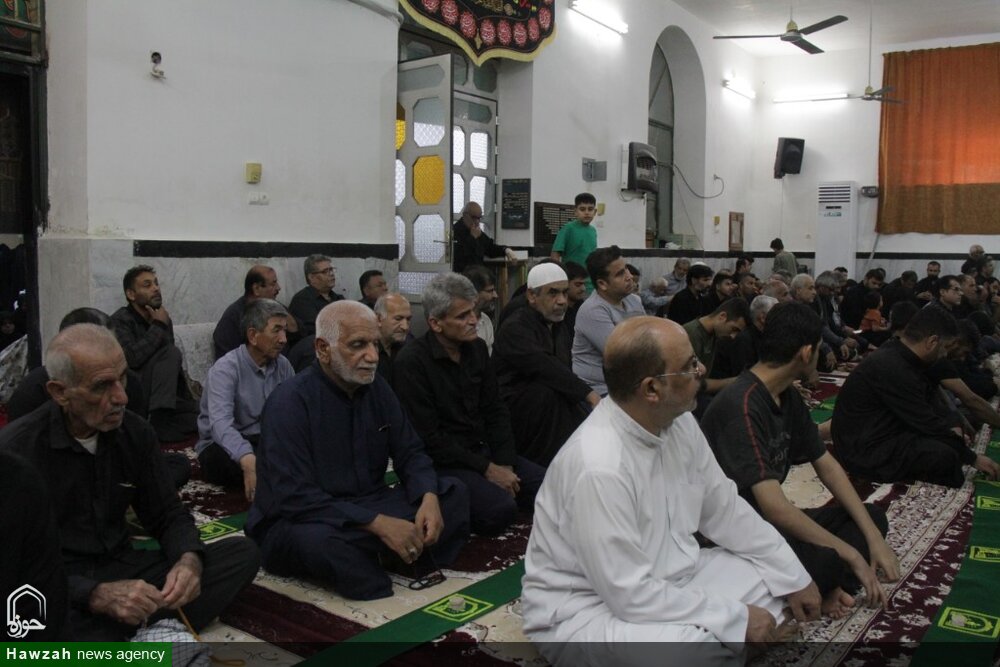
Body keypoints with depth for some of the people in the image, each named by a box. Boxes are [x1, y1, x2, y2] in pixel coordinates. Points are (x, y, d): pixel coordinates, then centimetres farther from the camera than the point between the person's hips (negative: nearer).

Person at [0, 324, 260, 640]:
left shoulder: (135, 432, 2)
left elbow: (168, 515, 9)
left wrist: (189, 560, -14)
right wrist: (98, 596, -30)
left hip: (123, 571, 6)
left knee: (241, 553, -13)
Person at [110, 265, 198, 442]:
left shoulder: (163, 320, 9)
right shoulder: (120, 321, -10)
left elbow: (175, 368, 17)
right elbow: (132, 357, -31)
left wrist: (192, 405, 10)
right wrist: (158, 327, -18)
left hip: (159, 399, 6)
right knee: (171, 352, -27)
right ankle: (159, 422, -29)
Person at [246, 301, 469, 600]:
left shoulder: (375, 387, 1)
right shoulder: (290, 401, -19)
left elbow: (410, 453, 5)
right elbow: (294, 497, -27)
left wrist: (428, 498, -18)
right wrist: (378, 523, -33)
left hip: (369, 506, 6)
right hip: (299, 523, -6)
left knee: (454, 494, -4)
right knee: (318, 540, -39)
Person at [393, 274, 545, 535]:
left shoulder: (477, 348, 7)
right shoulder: (411, 362, -15)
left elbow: (496, 411, 10)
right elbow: (429, 438, -17)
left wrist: (504, 464, -5)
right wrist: (486, 469, -16)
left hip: (484, 451, 7)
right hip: (443, 463, -7)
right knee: (501, 508, -27)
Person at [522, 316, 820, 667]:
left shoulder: (678, 422, -6)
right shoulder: (599, 467, -32)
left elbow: (724, 507, 6)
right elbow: (631, 595, -28)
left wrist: (793, 577, 5)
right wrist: (736, 618, -20)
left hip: (662, 581, 8)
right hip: (586, 611, -8)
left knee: (773, 575, 4)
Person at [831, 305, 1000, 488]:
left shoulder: (898, 356, 4)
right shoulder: (893, 369, -26)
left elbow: (931, 397, 17)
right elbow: (929, 424, -20)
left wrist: (953, 426, -1)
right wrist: (973, 459, -8)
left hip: (877, 434, 11)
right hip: (864, 454, -11)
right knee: (944, 455, -23)